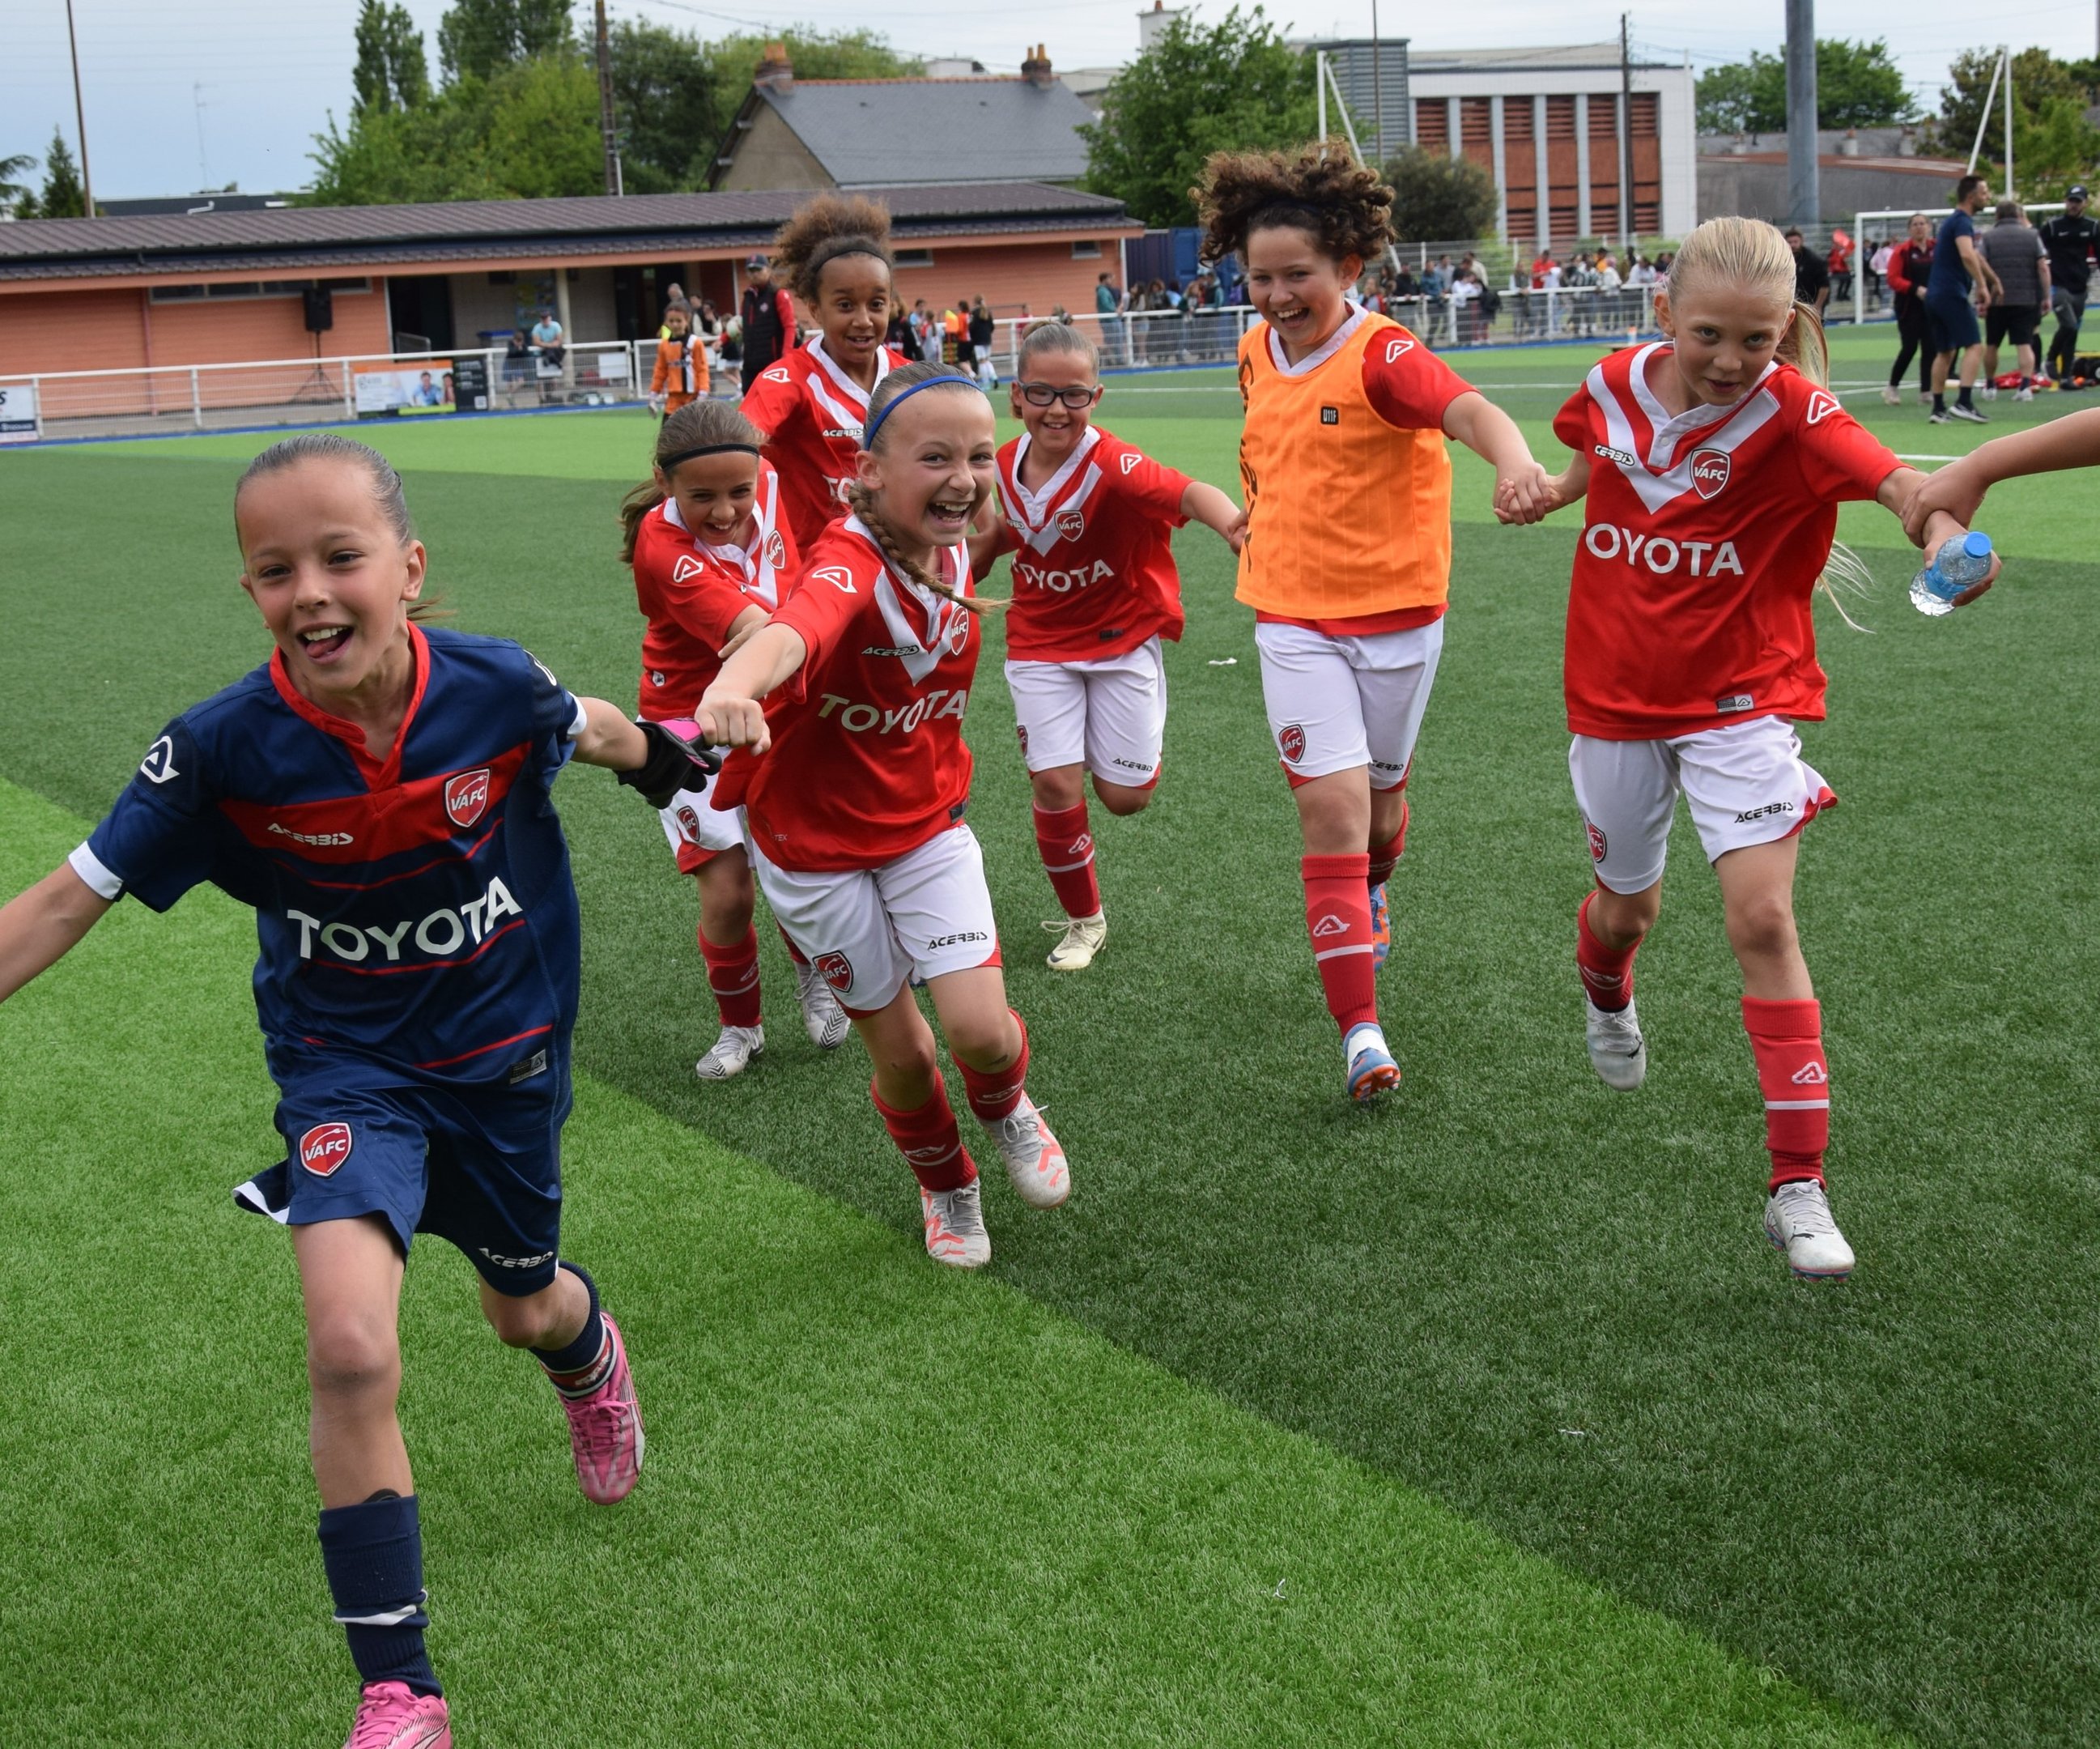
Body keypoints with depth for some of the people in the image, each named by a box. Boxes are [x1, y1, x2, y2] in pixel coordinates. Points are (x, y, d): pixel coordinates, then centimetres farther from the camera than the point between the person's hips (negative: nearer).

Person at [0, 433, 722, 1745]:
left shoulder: (494, 687, -22)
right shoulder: (223, 749, -24)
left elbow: (592, 729, 3)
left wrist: (663, 754, 22)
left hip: (505, 1044, 2)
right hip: (347, 1065, -2)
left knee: (524, 1310, 22)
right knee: (350, 1346, -23)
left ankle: (590, 1349, 65)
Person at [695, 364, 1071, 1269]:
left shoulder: (953, 557, -9)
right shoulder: (848, 569, -30)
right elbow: (794, 628, -55)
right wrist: (735, 687, -74)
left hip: (928, 820, 4)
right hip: (814, 839, -4)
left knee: (980, 1030, -10)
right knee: (902, 1050, 6)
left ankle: (1007, 1107, 26)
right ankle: (947, 1187, 37)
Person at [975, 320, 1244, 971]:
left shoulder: (1113, 466, -27)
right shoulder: (1007, 465, -9)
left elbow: (1186, 492, -46)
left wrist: (1230, 523, -64)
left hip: (1121, 637, -3)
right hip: (1040, 646, 3)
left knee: (1126, 796, 1)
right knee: (1056, 784, -10)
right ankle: (1083, 918, 12)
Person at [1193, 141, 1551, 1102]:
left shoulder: (1380, 355, -18)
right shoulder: (1256, 352, 1)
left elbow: (1466, 408, -39)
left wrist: (1512, 457, -58)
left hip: (1396, 614, -2)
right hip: (1294, 620, 2)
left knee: (1380, 796, 17)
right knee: (1332, 807, -10)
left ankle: (1369, 892, 54)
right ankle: (1360, 1032, -10)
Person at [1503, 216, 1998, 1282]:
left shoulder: (1788, 411, -18)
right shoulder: (1614, 385, -6)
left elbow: (1895, 480, -38)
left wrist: (1943, 522, -58)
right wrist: (1543, 488, 2)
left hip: (1739, 699, -3)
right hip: (1613, 699, 4)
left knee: (1763, 920, -15)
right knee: (1626, 907, 20)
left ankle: (1797, 1188, -9)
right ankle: (1607, 1000, 60)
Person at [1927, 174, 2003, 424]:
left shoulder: (1955, 221, 21)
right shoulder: (1962, 221, -11)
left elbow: (1974, 255, 32)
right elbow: (1967, 255, -28)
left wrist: (1993, 279, 36)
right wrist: (1983, 285, -25)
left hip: (1935, 295, 10)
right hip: (1952, 294, -10)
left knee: (1945, 352, 13)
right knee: (1974, 346, -12)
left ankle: (1938, 408, 13)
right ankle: (1964, 402, -23)